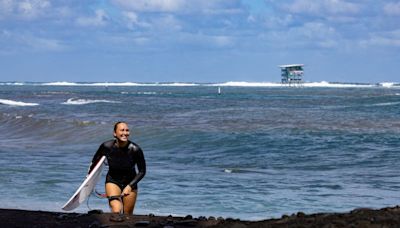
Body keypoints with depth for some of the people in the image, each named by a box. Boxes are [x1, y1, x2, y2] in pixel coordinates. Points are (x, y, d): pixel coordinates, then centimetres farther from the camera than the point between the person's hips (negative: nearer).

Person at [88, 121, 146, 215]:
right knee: (116, 212, -23)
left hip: (130, 183, 1)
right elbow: (95, 161, 3)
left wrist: (130, 186, -17)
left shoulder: (135, 149, -21)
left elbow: (142, 172, -9)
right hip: (112, 181, -1)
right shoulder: (107, 146, -19)